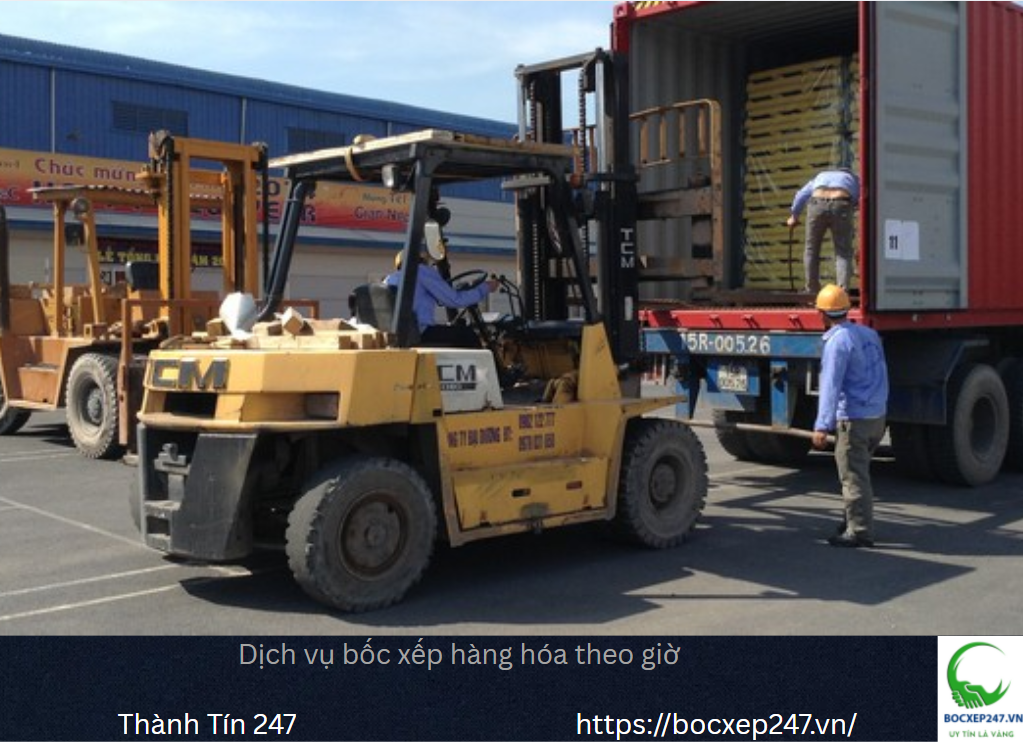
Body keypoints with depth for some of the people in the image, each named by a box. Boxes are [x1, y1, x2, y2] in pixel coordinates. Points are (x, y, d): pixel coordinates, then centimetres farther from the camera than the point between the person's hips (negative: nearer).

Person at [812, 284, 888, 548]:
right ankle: (855, 520, 27)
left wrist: (822, 426, -22)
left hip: (853, 419, -9)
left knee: (853, 477, -3)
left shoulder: (837, 341, -15)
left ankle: (859, 531, 0)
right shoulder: (870, 335, 11)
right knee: (860, 473, 19)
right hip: (877, 416, 9)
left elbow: (831, 386, -21)